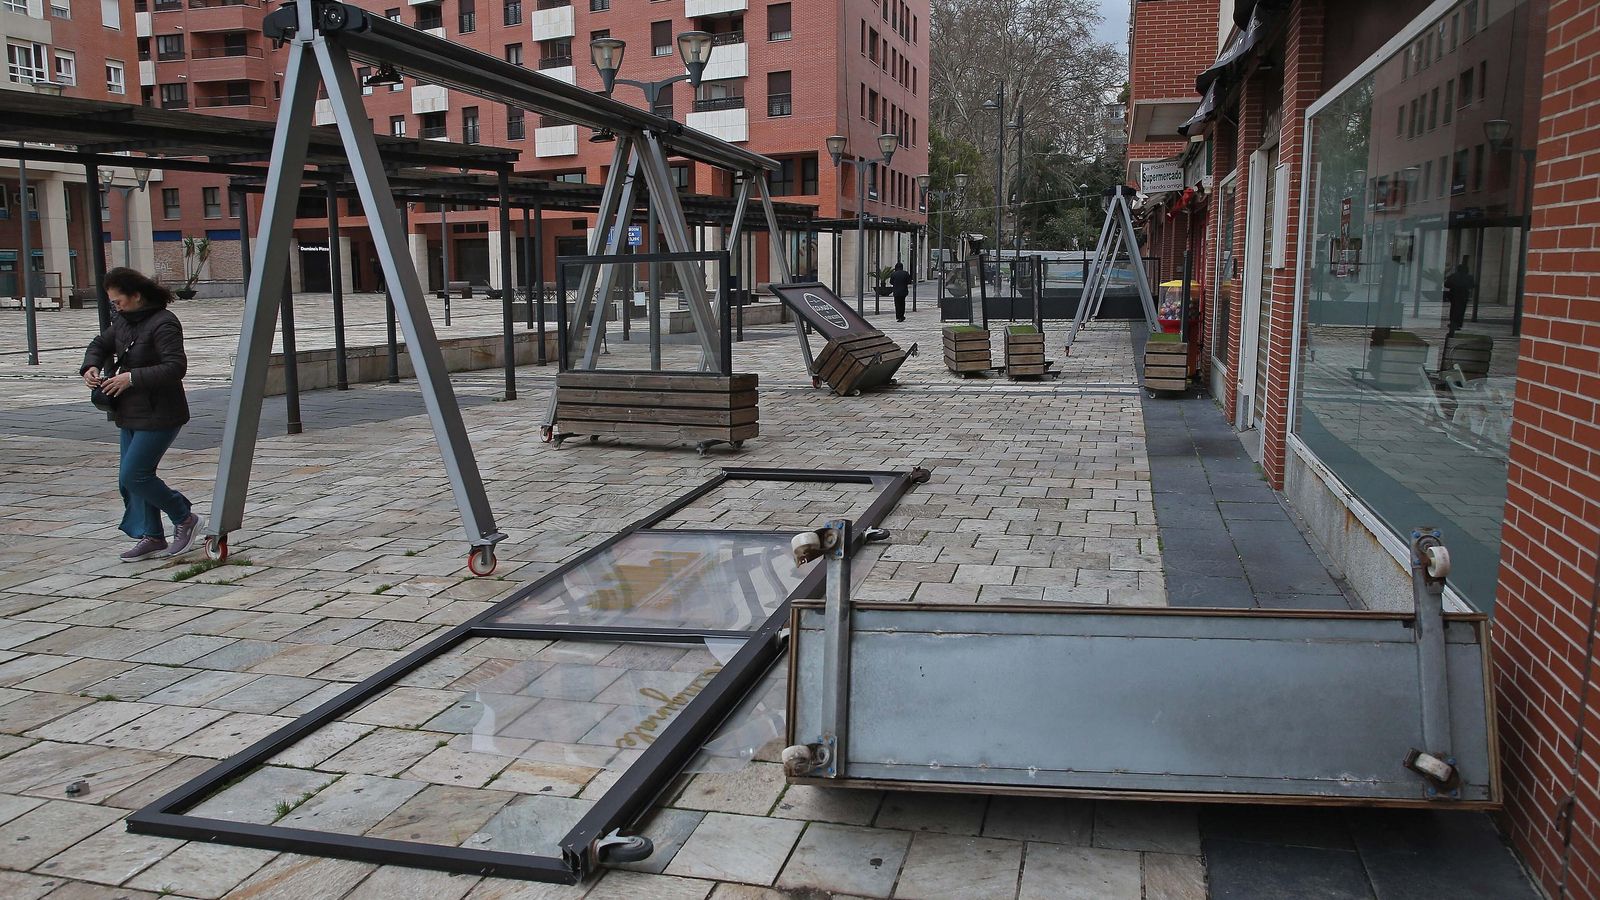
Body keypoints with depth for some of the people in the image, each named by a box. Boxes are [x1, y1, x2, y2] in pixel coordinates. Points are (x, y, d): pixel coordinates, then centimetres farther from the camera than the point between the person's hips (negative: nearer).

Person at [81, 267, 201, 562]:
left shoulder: (163, 324, -17)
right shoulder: (123, 321, 10)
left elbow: (176, 367, -26)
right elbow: (100, 344, 24)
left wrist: (132, 378, -24)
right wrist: (91, 367, 3)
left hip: (159, 416, -9)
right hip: (131, 415, 10)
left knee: (134, 476, -11)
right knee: (130, 477, 11)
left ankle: (185, 518, 7)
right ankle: (151, 537, 20)